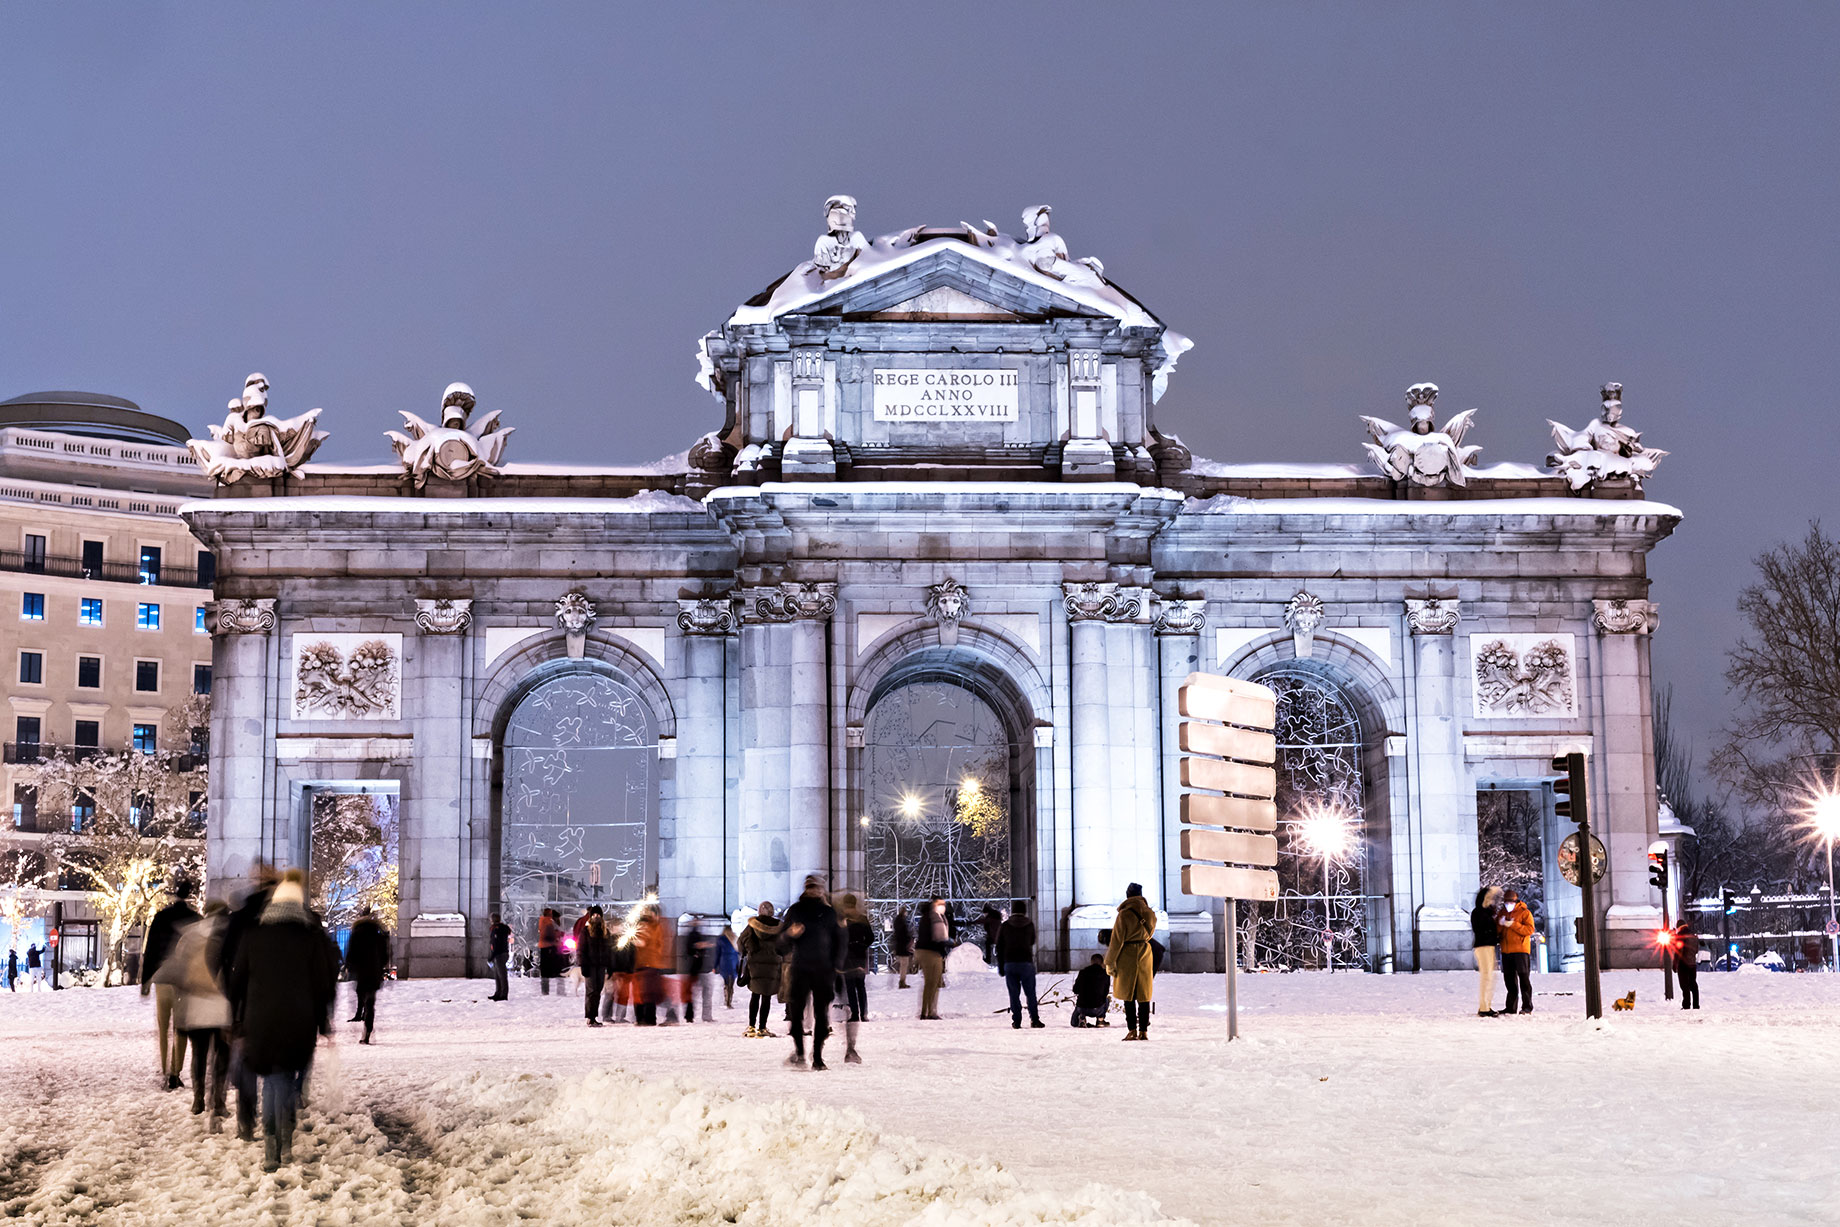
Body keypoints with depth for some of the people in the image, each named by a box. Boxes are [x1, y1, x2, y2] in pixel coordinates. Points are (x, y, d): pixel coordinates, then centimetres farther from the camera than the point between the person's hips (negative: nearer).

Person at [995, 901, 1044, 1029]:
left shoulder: (1004, 926, 1)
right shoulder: (1029, 925, -1)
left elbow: (999, 948, 2)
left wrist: (1001, 966, 7)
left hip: (1009, 964, 0)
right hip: (1026, 963, 0)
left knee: (1014, 994, 3)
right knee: (1030, 993, 8)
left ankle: (1016, 1021, 0)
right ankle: (1034, 1019, 5)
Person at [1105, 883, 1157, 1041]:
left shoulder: (1124, 914, -14)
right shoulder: (1150, 914, 2)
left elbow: (1117, 940, -12)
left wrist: (1110, 962, -5)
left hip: (1127, 957, -4)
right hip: (1145, 956, 4)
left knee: (1128, 995, 2)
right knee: (1144, 995, 9)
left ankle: (1132, 1030, -2)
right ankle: (1143, 1030, 7)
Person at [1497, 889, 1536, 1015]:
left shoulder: (1524, 912, -2)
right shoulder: (1502, 912, 16)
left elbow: (1530, 929, -13)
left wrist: (1513, 924, -19)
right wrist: (1500, 923, -7)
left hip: (1521, 950, -6)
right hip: (1506, 951, 6)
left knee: (1524, 978, -7)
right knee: (1510, 979, 9)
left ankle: (1527, 1007, -5)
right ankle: (1511, 1007, 15)